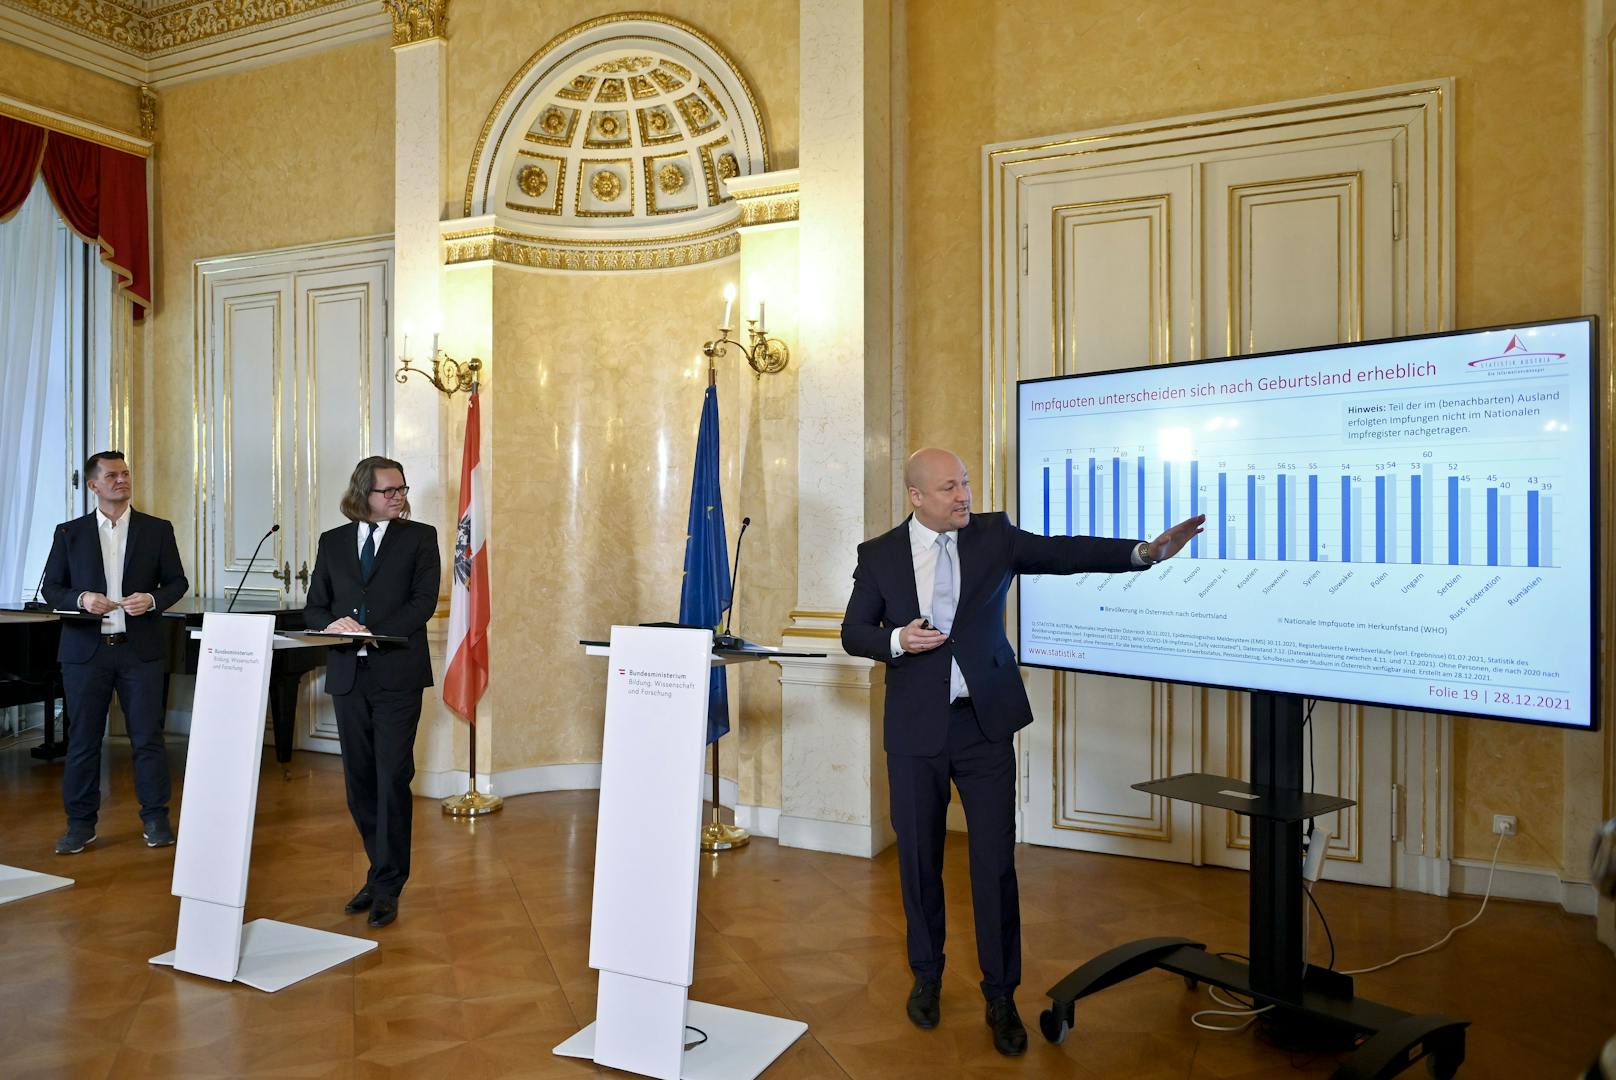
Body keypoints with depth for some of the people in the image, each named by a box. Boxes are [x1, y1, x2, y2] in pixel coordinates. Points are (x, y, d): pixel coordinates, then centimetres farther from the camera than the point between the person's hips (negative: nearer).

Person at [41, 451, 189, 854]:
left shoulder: (158, 530, 5)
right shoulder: (70, 533, 7)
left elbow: (177, 582, 6)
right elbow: (51, 588, 7)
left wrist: (152, 600, -13)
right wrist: (81, 599, -13)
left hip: (140, 649, -1)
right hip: (85, 650, 1)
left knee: (148, 737, 3)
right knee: (83, 739, 7)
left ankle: (155, 819, 13)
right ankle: (81, 823, 18)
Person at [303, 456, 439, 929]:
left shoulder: (419, 537, 3)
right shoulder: (333, 541, 13)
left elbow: (424, 601, -7)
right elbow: (314, 607, 12)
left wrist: (375, 635, -18)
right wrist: (332, 624, -10)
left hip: (397, 674, -4)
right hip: (348, 675, 4)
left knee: (392, 780, -4)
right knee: (359, 783, 11)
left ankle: (387, 887, 6)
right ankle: (384, 872, 26)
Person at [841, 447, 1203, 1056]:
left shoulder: (994, 535, 0)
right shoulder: (879, 555, 0)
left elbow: (1065, 553, -11)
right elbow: (853, 632, 4)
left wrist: (1147, 551, -24)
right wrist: (896, 641, -16)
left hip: (985, 725, 0)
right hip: (916, 730, 0)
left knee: (995, 862, 2)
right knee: (918, 857, 11)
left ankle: (1001, 998, 19)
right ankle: (926, 976, 33)